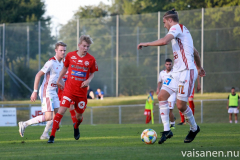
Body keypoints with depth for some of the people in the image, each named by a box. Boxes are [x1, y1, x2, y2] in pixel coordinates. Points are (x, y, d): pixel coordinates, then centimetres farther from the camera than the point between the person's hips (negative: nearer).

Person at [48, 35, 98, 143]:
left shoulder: (91, 59, -1)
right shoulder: (70, 55, -1)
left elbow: (92, 73, 12)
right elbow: (65, 67, 17)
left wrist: (88, 81, -7)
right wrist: (59, 80, 16)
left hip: (82, 91, 1)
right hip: (69, 89, -1)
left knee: (79, 115, 10)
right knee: (61, 110, -15)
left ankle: (76, 127, 48)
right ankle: (52, 136, -13)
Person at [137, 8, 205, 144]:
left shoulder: (177, 27, -7)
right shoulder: (183, 31, 23)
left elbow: (164, 41, -25)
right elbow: (195, 52, 32)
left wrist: (146, 44, -13)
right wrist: (199, 68, 45)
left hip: (187, 71, -10)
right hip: (177, 72, 10)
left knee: (181, 105, -7)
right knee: (162, 96, -3)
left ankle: (194, 129, 17)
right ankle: (167, 130, -4)